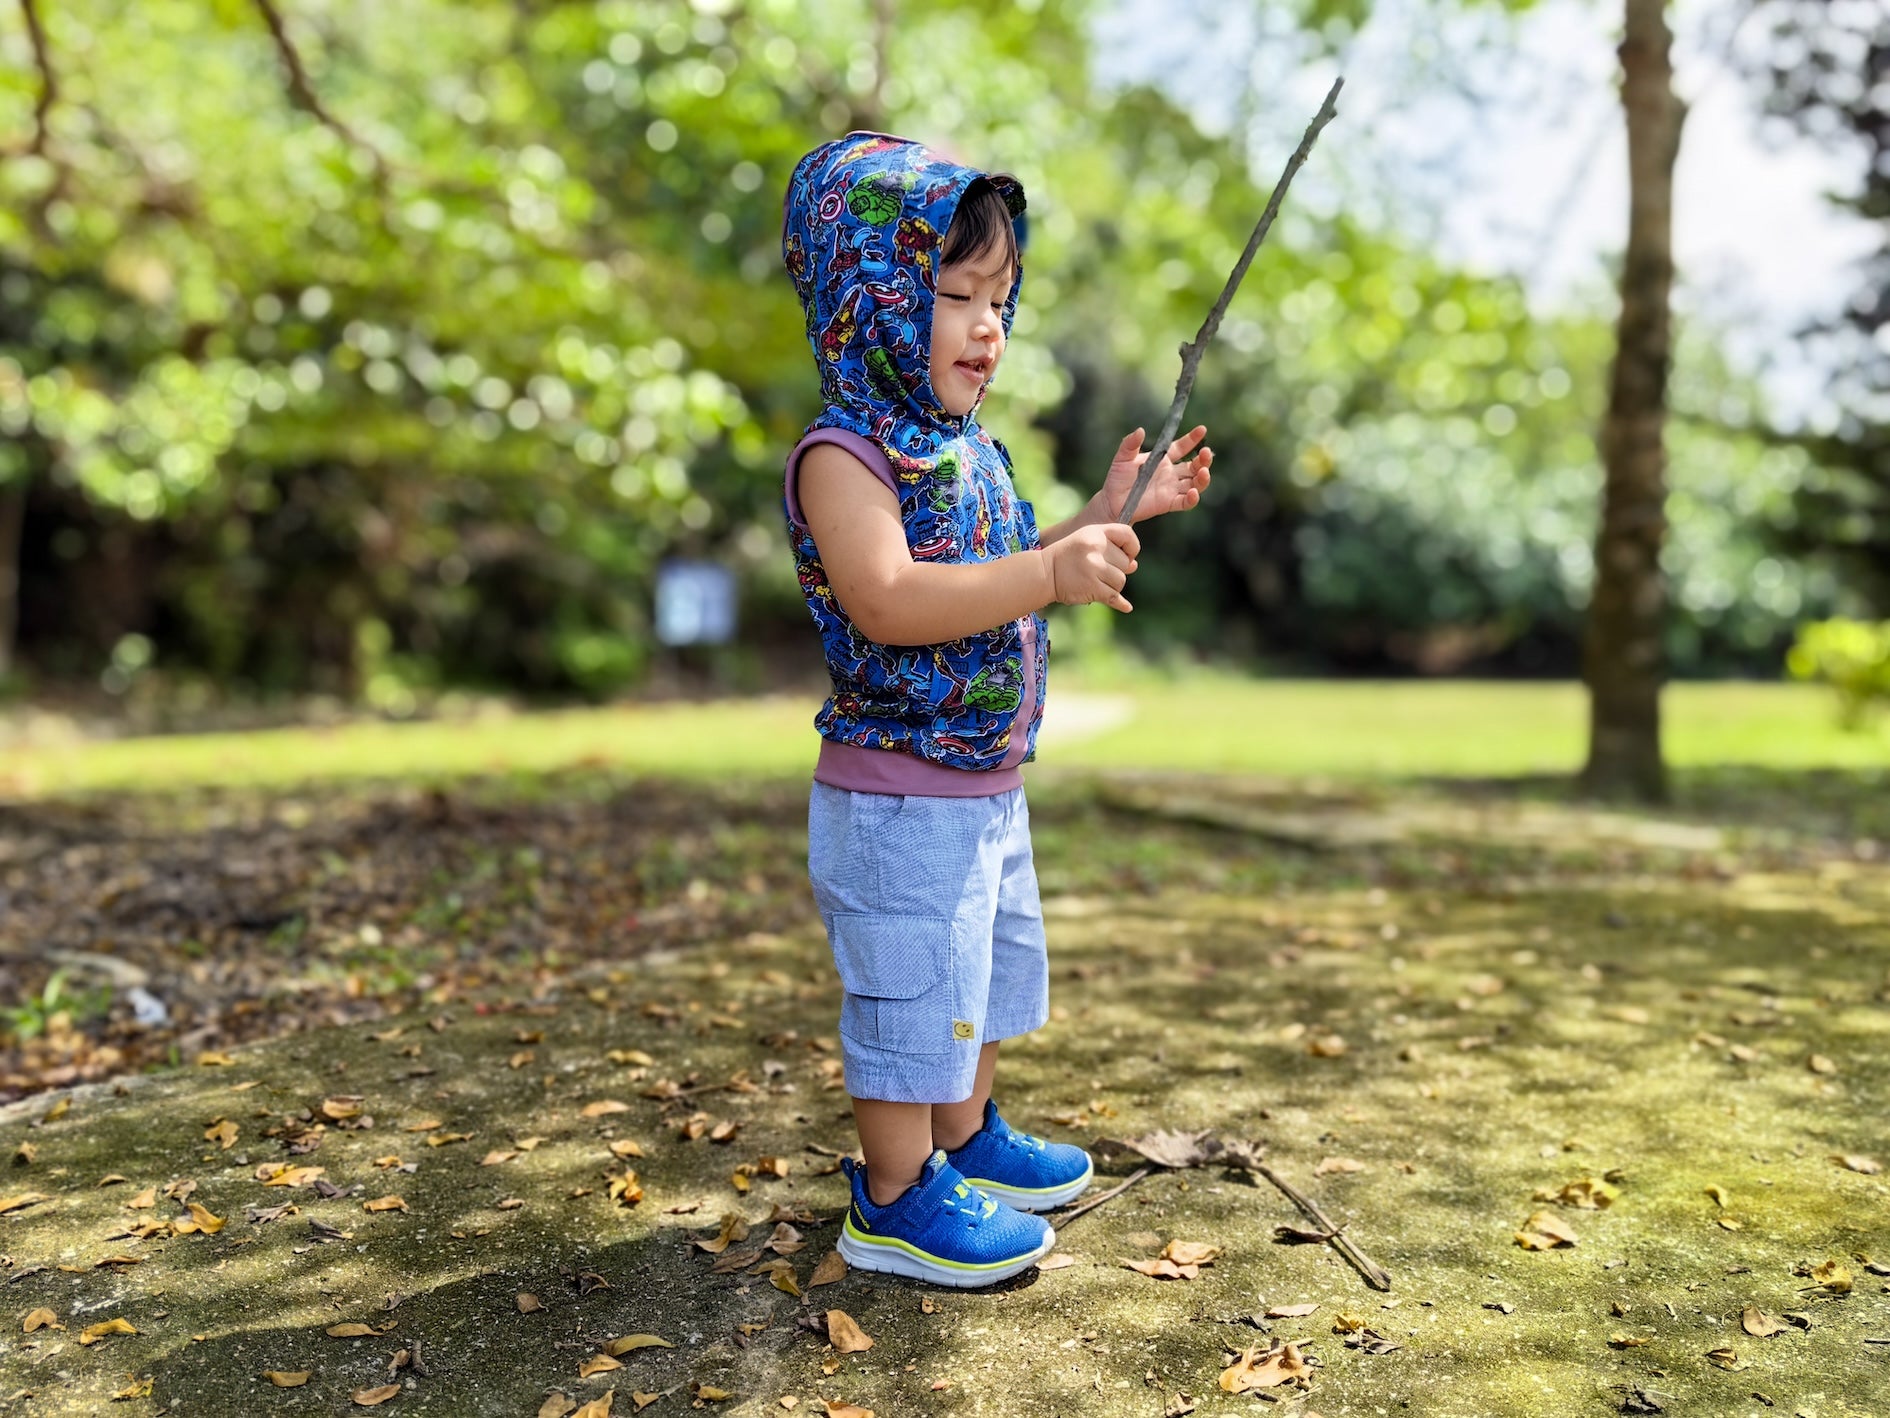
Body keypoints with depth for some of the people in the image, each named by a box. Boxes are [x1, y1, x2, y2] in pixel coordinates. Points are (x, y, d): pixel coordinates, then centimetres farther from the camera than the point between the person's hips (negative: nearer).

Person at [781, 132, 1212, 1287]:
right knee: (912, 990, 3)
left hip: (988, 787, 10)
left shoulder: (965, 446, 11)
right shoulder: (844, 452, -19)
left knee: (982, 975, 23)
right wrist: (1052, 570, -40)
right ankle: (896, 1202, 20)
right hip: (899, 797, -9)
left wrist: (1114, 512, 15)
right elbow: (888, 601, -33)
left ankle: (965, 1141, 42)